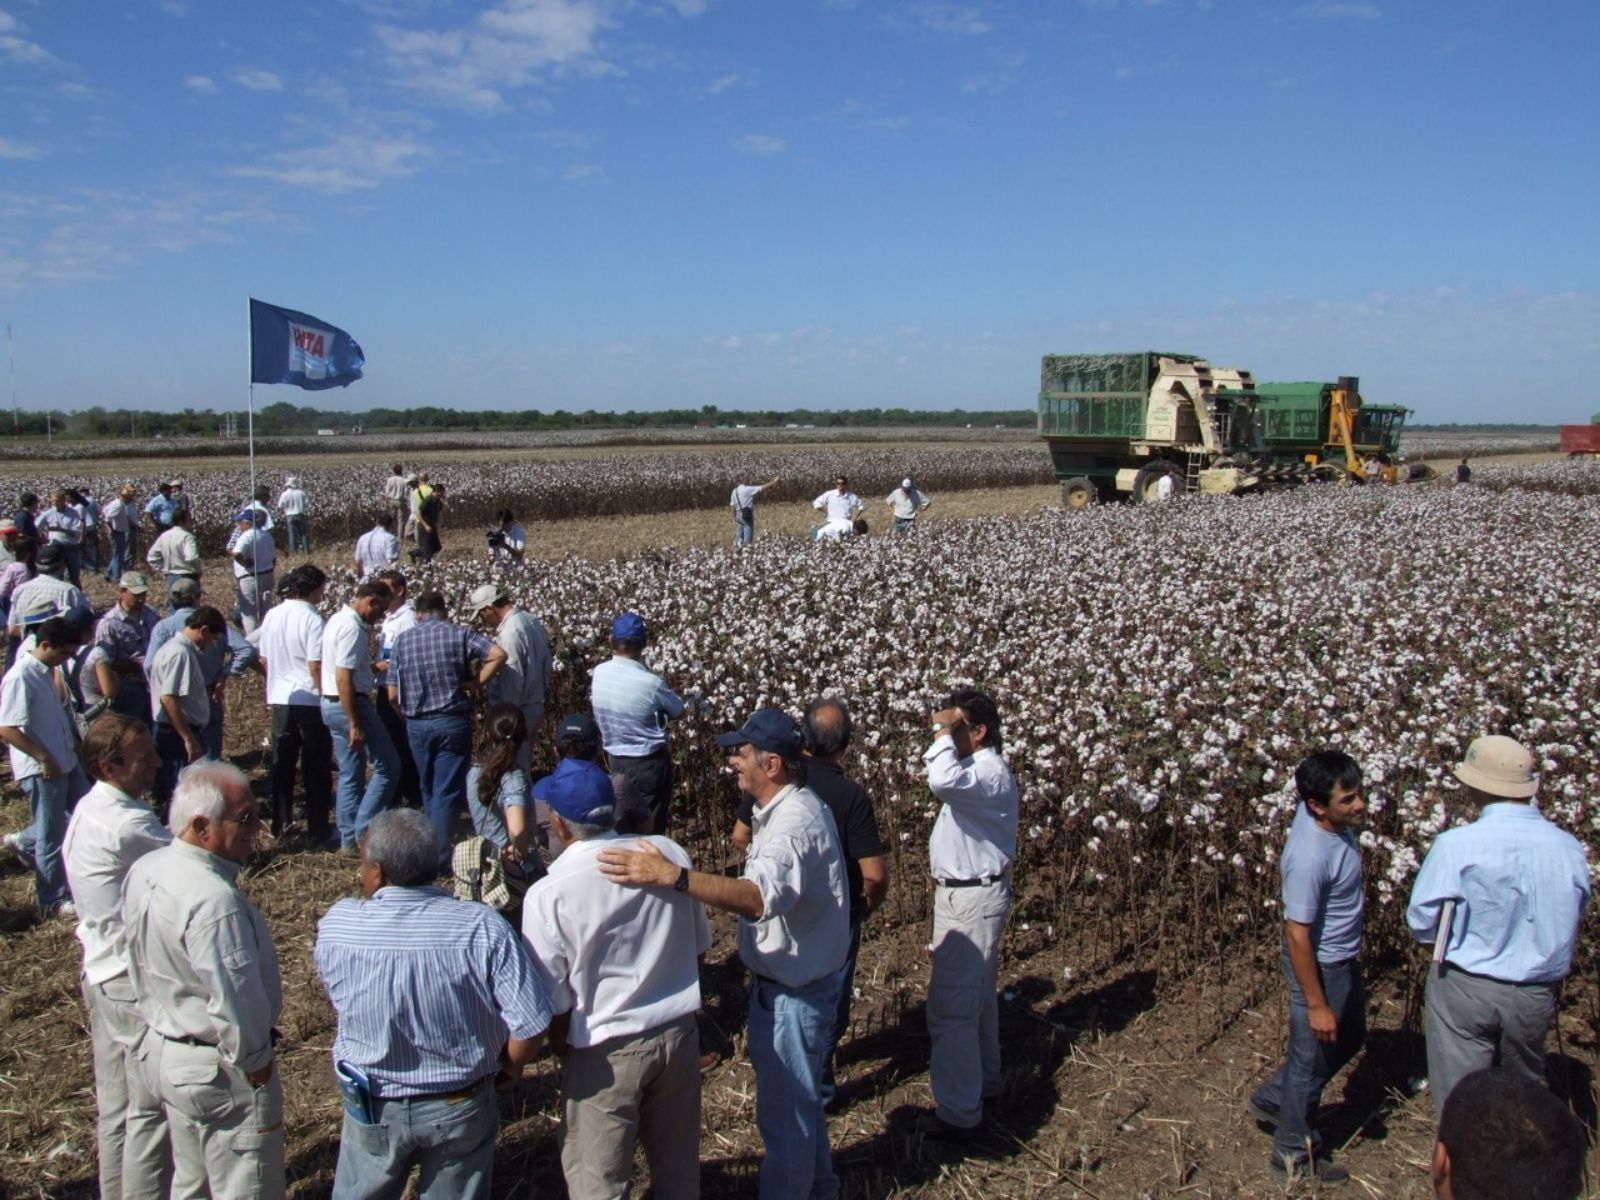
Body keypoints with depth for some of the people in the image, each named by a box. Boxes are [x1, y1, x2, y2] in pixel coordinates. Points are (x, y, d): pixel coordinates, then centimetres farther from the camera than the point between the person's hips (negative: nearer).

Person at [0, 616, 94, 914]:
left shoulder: (46, 671, 6)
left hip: (65, 761, 9)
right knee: (52, 836, 4)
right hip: (41, 769, -9)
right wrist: (44, 759, -21)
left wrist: (73, 741, 13)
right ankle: (53, 901, 20)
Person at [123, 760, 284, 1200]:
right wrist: (257, 1065, -13)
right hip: (218, 1069, -9)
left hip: (161, 1050, 9)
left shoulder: (144, 871, -3)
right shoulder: (212, 900, -31)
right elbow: (237, 1001, -28)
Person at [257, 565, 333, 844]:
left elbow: (264, 659, 11)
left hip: (279, 699, 6)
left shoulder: (271, 616, 3)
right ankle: (318, 831, 8)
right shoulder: (312, 619, -16)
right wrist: (326, 695, -8)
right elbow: (315, 666, -19)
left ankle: (281, 824, 23)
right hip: (310, 700, -6)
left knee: (282, 764, 15)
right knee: (316, 769, 3)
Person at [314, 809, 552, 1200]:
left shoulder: (336, 926, -19)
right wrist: (509, 1064, -3)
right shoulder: (482, 928, -25)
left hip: (373, 1108, 1)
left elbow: (340, 1004, -1)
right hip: (461, 1107, -1)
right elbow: (531, 1024, -25)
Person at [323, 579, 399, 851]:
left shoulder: (339, 619, 13)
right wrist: (355, 725, -24)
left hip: (332, 705, 10)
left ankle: (349, 837, 19)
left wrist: (370, 665, 27)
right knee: (388, 766, -2)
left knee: (350, 774, 15)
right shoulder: (352, 627, -19)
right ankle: (363, 829, -1)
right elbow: (343, 678, -24)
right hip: (350, 705, -10)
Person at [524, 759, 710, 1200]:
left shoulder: (548, 894, -20)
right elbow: (698, 946, 4)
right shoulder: (670, 854, -9)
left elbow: (553, 1002, -12)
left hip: (605, 1053, -4)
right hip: (679, 1034, 4)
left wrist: (564, 1049, 7)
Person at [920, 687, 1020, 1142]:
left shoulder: (991, 774, -22)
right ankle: (983, 1079, 38)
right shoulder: (976, 771, 11)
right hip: (963, 894, 11)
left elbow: (943, 781, -42)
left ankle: (957, 1112, 0)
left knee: (950, 1003, -8)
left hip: (973, 899, -11)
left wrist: (945, 734, -31)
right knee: (976, 994, 23)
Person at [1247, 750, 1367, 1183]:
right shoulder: (1310, 857, -36)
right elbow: (1297, 936, -29)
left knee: (1349, 1038, 27)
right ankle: (1294, 1154, 32)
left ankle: (1272, 1099, 43)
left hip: (1346, 958, 9)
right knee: (1313, 1058, 10)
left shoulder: (1334, 819, -12)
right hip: (1320, 965, -9)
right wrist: (1316, 1003, -22)